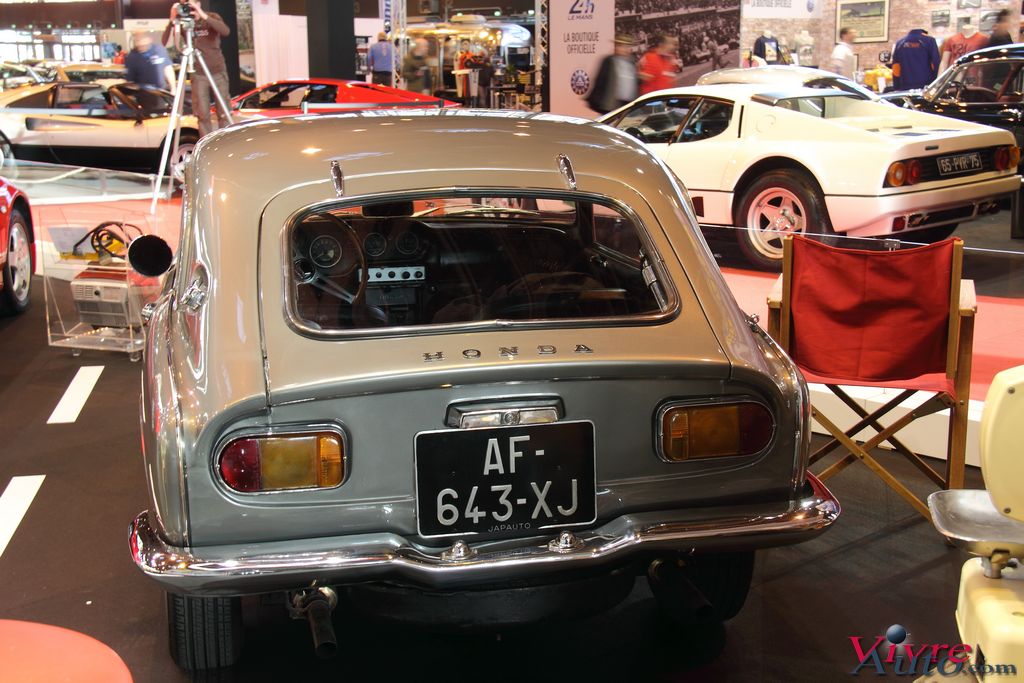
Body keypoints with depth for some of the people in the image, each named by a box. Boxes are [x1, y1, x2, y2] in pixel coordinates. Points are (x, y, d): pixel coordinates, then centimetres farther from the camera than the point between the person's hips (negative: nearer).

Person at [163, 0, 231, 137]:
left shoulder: (212, 17, -3)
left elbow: (226, 31, -24)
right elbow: (164, 42, -15)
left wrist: (204, 16, -33)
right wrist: (172, 20, -28)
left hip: (218, 72, 0)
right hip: (198, 75, 0)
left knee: (223, 114, 1)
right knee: (203, 115, -2)